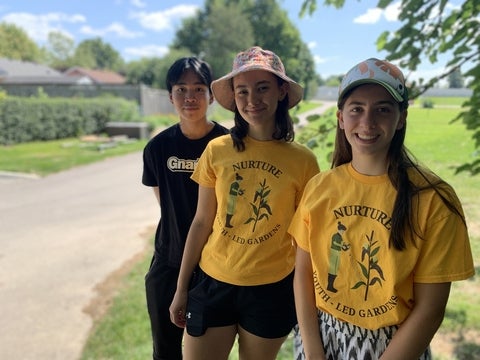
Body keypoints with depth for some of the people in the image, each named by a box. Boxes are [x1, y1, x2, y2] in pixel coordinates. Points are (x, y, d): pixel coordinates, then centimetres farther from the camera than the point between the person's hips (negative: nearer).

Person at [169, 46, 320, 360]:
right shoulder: (217, 150, -7)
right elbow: (202, 222, -1)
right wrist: (181, 288, 4)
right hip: (212, 283, 1)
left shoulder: (303, 160, -9)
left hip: (272, 289, 0)